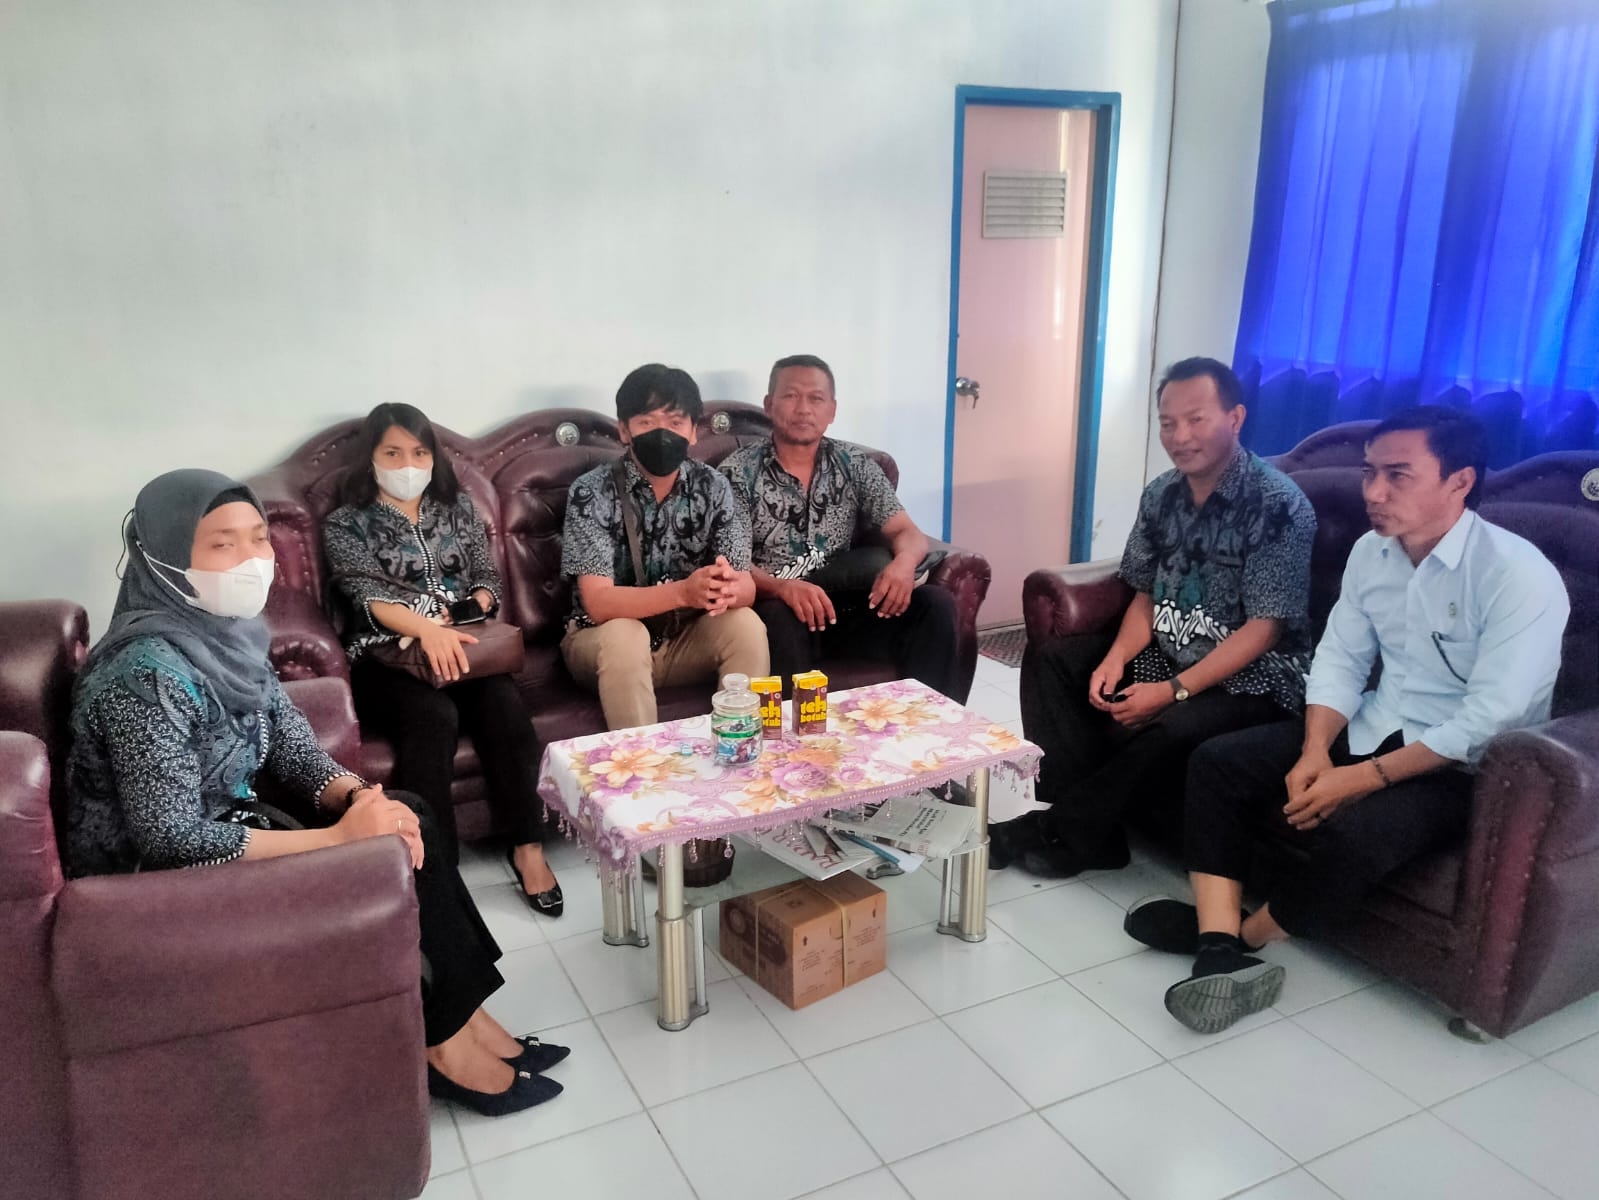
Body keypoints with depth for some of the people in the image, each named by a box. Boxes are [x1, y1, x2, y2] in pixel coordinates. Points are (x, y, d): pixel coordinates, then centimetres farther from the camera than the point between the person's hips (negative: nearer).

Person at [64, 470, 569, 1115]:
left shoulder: (227, 632, -1)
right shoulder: (149, 672, -27)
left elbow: (293, 747, 3)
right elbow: (171, 839, -30)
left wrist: (359, 796, -18)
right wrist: (340, 835, -28)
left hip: (223, 830, 8)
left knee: (405, 819, -7)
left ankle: (461, 1019, 2)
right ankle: (445, 1045, 2)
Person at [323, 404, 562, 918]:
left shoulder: (458, 506, 17)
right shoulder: (345, 524, 5)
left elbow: (488, 577, 14)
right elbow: (369, 593, -12)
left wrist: (471, 609, -10)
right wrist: (429, 629, -31)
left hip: (462, 642, 3)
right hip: (386, 654, -3)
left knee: (504, 705, -28)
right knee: (434, 716, -34)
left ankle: (527, 846, -20)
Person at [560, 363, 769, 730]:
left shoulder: (712, 486, -7)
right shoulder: (592, 492, -17)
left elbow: (746, 585, -11)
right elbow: (597, 602, -24)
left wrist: (729, 589, -37)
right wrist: (683, 591, -40)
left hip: (688, 636, 3)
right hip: (605, 640, -3)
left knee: (746, 625, -23)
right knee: (625, 636, -33)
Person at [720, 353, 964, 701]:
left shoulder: (855, 464, 10)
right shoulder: (738, 472, -1)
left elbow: (907, 532, 4)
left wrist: (904, 562, -23)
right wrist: (783, 586, -32)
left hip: (842, 605, 4)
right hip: (774, 607, -3)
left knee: (935, 604, -17)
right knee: (784, 619, -38)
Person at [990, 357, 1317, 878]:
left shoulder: (1279, 505, -17)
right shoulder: (1162, 494, 3)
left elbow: (1264, 629, -20)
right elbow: (1146, 596, 8)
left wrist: (1173, 691, -26)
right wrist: (1116, 658, -12)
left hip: (1251, 676, -7)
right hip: (1165, 652, 7)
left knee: (1170, 730, -35)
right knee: (1048, 660, -4)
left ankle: (1060, 833, -12)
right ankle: (1090, 825, -12)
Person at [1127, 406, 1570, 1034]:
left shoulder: (1519, 576, -20)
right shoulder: (1370, 551, 2)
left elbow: (1488, 720, -24)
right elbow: (1339, 660, 3)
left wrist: (1364, 779, -25)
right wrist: (1314, 752, -14)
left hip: (1460, 767, -6)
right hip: (1369, 732, 7)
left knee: (1353, 832, -34)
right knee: (1216, 762, -10)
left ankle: (1232, 934, -7)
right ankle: (1223, 956, -19)